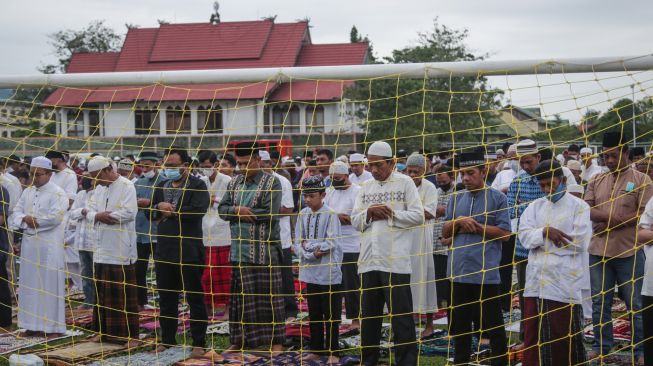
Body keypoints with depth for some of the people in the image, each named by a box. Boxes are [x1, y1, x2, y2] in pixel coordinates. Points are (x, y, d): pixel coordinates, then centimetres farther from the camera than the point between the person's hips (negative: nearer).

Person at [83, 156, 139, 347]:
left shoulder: (126, 186, -9)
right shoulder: (99, 188, 15)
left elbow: (129, 212, -19)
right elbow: (90, 210, 11)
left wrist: (103, 216, -11)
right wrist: (96, 215, -12)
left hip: (121, 250, -7)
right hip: (102, 249, 7)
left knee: (124, 293, -3)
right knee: (102, 292, 11)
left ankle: (130, 334, 4)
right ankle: (104, 331, 21)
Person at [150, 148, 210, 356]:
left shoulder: (198, 186, -6)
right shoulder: (161, 187, 14)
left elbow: (197, 211, -20)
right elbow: (151, 213, 10)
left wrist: (170, 211, -11)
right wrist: (160, 207, -12)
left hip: (189, 251, -6)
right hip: (165, 250, 6)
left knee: (195, 298, 2)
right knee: (166, 298, 14)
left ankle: (199, 342, 10)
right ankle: (167, 339, 26)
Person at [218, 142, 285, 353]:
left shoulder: (272, 183, -5)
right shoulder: (234, 183, 13)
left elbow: (271, 213, -15)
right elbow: (222, 209, 7)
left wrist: (241, 212, -9)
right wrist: (237, 210, -14)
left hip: (264, 250, -5)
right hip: (239, 250, 5)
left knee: (268, 296, 1)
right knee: (241, 295, 11)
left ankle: (276, 340, 10)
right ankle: (242, 339, 22)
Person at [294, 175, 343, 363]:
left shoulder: (330, 215, -10)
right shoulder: (303, 215, 5)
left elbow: (332, 243, -17)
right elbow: (298, 244, 3)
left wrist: (308, 245, -10)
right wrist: (313, 253, -13)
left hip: (329, 272, -5)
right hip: (310, 272, 5)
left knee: (331, 315, 4)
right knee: (314, 314, 14)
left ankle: (332, 352, 14)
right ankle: (316, 350, 25)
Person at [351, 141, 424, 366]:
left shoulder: (405, 183, 1)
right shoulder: (366, 187, 15)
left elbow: (418, 216, -6)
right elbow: (355, 221, 11)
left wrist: (391, 214, -11)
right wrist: (369, 213, -8)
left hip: (395, 260, -5)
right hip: (369, 260, 5)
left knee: (401, 316, -2)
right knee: (369, 315, 14)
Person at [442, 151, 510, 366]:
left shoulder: (496, 198, -1)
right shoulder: (457, 199, 13)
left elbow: (504, 232, -8)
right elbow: (445, 233, 13)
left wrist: (476, 226, -10)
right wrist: (458, 222, -6)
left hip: (486, 273, -5)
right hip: (458, 271, 5)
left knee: (493, 324, 1)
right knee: (459, 324, 14)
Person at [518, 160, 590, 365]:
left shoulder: (579, 207, 1)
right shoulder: (535, 206, 13)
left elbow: (580, 242, -11)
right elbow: (524, 236, 0)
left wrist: (545, 237, -5)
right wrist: (545, 232, -17)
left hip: (566, 282, -4)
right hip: (537, 281, 4)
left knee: (566, 338, 4)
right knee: (533, 337, 7)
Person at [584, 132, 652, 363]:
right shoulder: (596, 181, 10)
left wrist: (613, 222, -15)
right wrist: (610, 216, -16)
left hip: (629, 252, -4)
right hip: (599, 251, 4)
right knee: (600, 302, 11)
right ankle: (601, 346, 23)